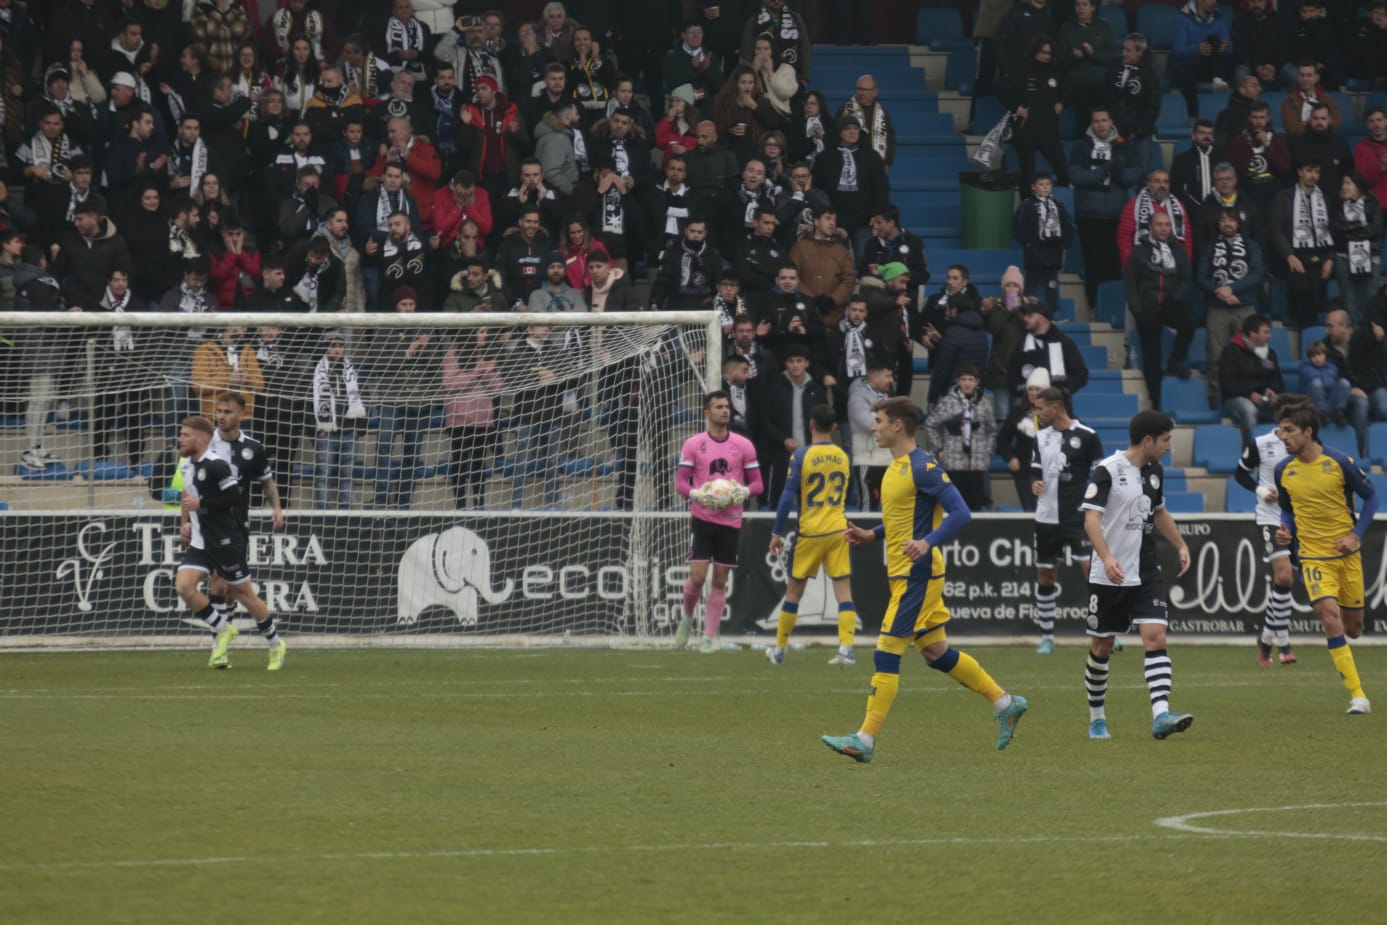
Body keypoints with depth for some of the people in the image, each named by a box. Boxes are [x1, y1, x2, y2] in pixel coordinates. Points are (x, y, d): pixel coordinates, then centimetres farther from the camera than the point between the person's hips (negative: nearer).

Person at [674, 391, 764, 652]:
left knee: (720, 580, 2)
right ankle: (687, 618, 19)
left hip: (731, 521, 2)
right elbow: (680, 483, 0)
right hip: (702, 519, -1)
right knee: (697, 577, -9)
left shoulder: (743, 445, 4)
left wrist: (743, 492, -14)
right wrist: (697, 494, -19)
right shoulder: (693, 444, 0)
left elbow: (757, 484, 7)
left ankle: (709, 637, 8)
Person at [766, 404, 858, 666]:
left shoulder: (801, 456, -9)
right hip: (838, 529, 3)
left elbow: (788, 497, -10)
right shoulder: (843, 457, 5)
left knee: (794, 590, 9)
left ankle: (779, 649, 18)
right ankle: (846, 648, -11)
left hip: (809, 532, -2)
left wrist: (777, 533, -4)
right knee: (843, 588, 0)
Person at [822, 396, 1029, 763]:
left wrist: (928, 543, -32)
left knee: (887, 653, -10)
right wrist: (871, 535, 15)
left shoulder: (923, 467, -15)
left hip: (917, 575, -10)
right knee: (937, 653, 15)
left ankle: (865, 739, -9)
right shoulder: (896, 467, 14)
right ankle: (1005, 703, 25)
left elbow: (960, 513, -19)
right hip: (904, 573, 10)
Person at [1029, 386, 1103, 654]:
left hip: (1078, 516, -5)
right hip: (1047, 517, 5)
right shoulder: (1041, 438, 9)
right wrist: (1034, 483, -5)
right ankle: (1047, 637, 18)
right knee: (1045, 576, 8)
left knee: (1090, 567, -15)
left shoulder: (1086, 436, -7)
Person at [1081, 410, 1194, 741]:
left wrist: (1180, 545, 20)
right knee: (1102, 646, 6)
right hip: (1108, 575, -5)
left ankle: (1161, 715, -23)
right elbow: (1091, 518, -20)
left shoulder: (1154, 471, 10)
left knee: (1155, 637, -12)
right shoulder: (1108, 471, -12)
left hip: (1146, 574, 5)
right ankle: (1097, 718, 23)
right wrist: (1106, 558, -33)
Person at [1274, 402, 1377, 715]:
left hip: (1347, 554, 0)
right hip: (1312, 556, 0)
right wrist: (1286, 530, -6)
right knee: (1329, 614, -20)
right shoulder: (1283, 470, -2)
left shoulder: (1340, 463, -10)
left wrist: (1356, 534, -10)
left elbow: (1370, 497, 1)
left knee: (1352, 627, 7)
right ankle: (1357, 695, -18)